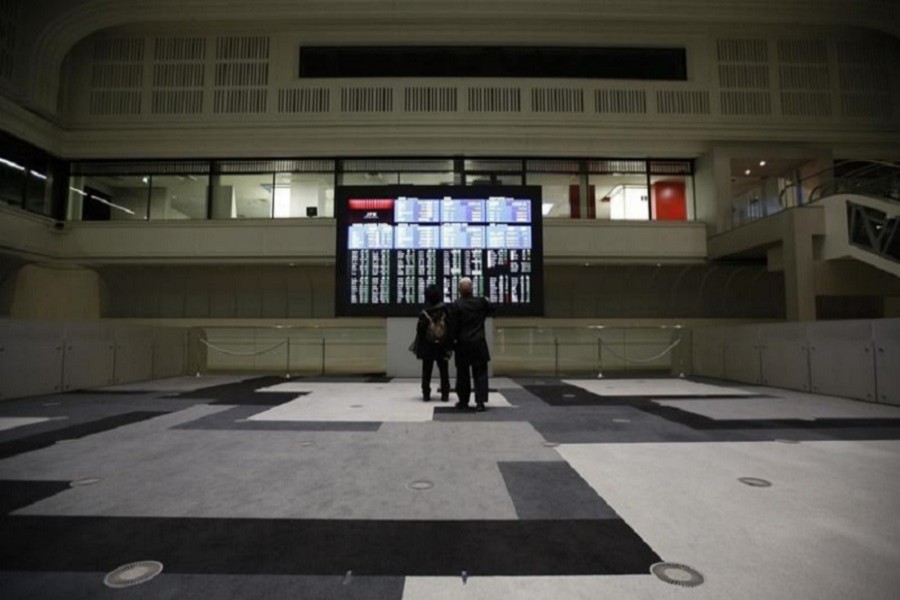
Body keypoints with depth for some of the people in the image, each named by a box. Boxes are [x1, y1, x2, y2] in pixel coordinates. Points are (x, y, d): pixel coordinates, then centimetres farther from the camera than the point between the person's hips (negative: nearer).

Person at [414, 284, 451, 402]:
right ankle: (445, 394, 10)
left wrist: (418, 346, 1)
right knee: (444, 371, 10)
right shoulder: (445, 310, -5)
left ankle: (426, 394, 9)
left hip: (428, 346, -1)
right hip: (442, 346, 1)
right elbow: (451, 328, -3)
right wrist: (450, 344, 5)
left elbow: (420, 330, -9)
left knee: (426, 371, 9)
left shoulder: (425, 312, -10)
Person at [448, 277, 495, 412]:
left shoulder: (455, 305, -10)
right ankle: (480, 402, 2)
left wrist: (453, 342, 0)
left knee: (463, 374, 11)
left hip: (462, 345, -1)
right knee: (480, 373, 6)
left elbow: (453, 326, -10)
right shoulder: (481, 302, -2)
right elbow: (491, 310, 16)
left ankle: (463, 401, 20)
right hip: (479, 343, 1)